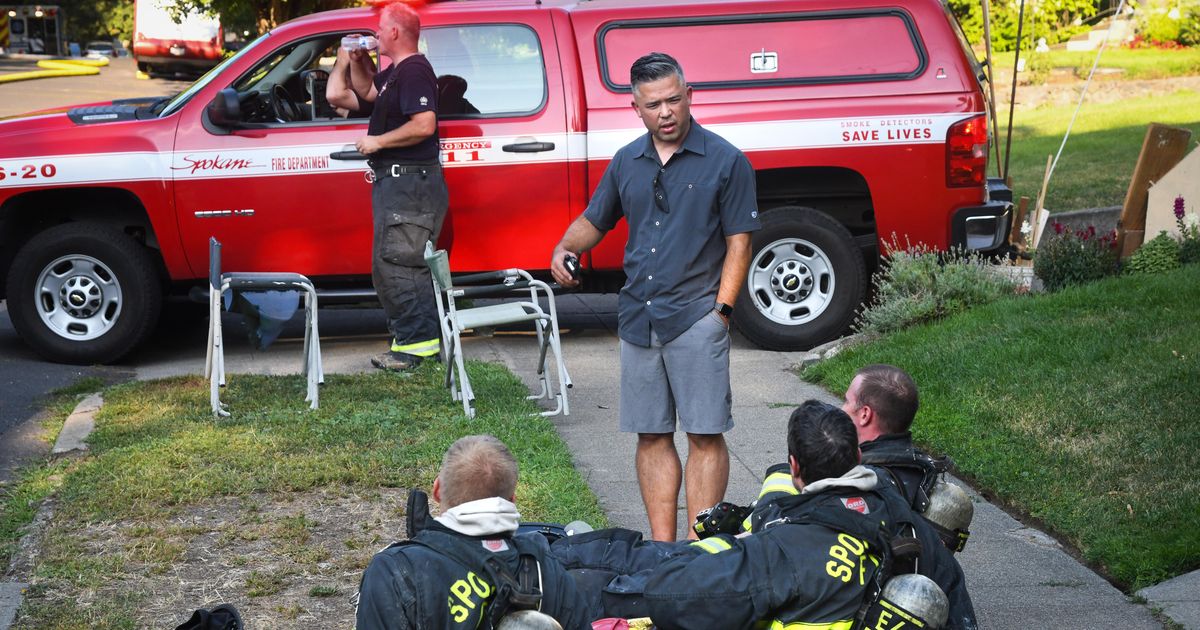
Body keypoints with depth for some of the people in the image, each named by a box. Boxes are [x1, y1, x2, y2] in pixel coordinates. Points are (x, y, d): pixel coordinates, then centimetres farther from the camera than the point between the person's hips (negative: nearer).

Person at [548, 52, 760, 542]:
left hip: (696, 318, -5)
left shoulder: (725, 161, -1)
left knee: (705, 434, -4)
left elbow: (739, 241, -2)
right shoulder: (626, 162, 13)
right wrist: (564, 249, 3)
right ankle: (662, 545, 14)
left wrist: (722, 308, -10)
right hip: (637, 318, 5)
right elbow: (594, 220, 24)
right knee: (651, 436, 7)